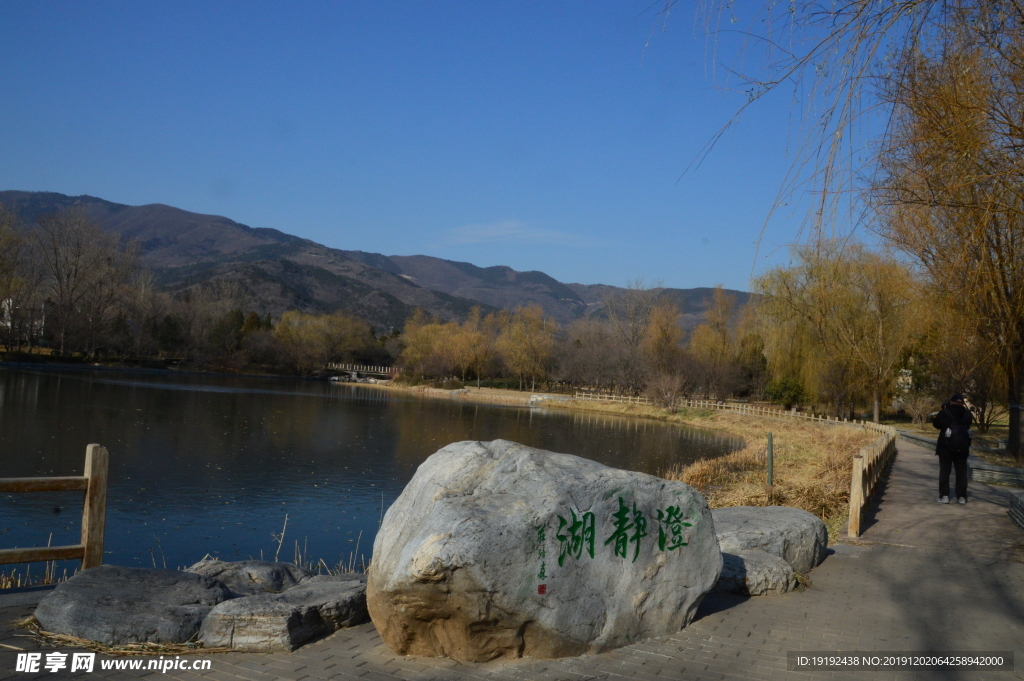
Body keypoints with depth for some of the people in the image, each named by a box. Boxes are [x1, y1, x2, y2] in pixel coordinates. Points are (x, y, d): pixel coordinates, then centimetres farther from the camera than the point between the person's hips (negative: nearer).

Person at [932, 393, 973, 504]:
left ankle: (944, 495, 0)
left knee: (944, 471, 5)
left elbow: (936, 423, 5)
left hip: (945, 448, -2)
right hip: (962, 448, 2)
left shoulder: (944, 414, -9)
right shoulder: (967, 414, -2)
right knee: (961, 472, 8)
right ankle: (961, 496, 5)